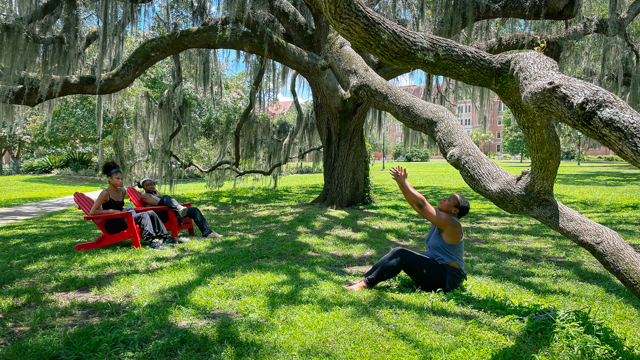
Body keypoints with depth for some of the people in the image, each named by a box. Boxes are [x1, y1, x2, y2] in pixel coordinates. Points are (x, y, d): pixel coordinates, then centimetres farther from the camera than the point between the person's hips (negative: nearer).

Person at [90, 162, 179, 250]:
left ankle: (165, 237, -8)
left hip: (121, 220, 8)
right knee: (143, 215, -25)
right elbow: (92, 212, -15)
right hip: (112, 226, -8)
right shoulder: (106, 193, -10)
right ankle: (152, 241, -35)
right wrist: (112, 211, -15)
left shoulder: (122, 191, 12)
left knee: (151, 213, -6)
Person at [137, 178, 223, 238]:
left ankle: (207, 232, -18)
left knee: (194, 210, -6)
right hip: (160, 216, -8)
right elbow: (157, 204, -7)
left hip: (170, 212, 8)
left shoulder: (155, 193, 37)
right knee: (166, 197, -36)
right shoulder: (145, 196, 12)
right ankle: (179, 208, -69)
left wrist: (159, 195, 11)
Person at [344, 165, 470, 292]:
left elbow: (421, 204, -24)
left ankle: (366, 284, -21)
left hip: (448, 279, -9)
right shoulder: (442, 218, 9)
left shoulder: (451, 225, -19)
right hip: (436, 269, 9)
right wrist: (402, 183, -3)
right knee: (397, 252, -5)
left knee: (401, 255, -21)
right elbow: (415, 204, 6)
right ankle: (362, 280, -10)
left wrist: (404, 182, -21)